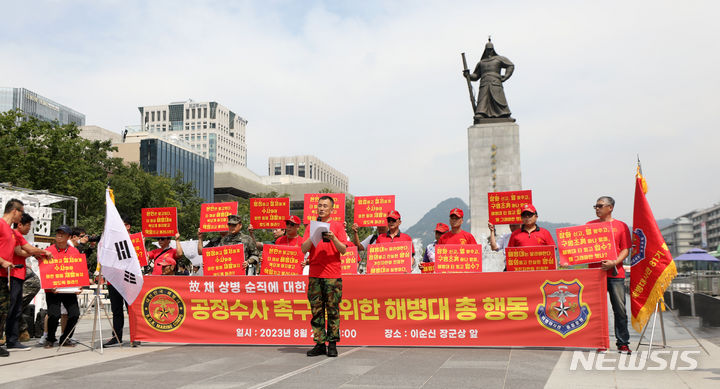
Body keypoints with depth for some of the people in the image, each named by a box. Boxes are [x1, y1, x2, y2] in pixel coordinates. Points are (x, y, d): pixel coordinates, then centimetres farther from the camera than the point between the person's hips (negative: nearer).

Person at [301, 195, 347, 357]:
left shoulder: (338, 226, 6)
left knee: (333, 310, -1)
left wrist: (333, 238, -16)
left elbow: (343, 250, 0)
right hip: (314, 275, 3)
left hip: (333, 275, -2)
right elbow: (304, 249, 5)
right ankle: (320, 343, 9)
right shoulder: (311, 226, 13)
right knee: (316, 310, 3)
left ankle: (332, 344, 6)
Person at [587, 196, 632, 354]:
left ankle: (623, 343, 9)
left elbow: (625, 250, 2)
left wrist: (614, 263, -14)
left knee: (620, 309, 0)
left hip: (615, 273, -2)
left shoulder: (621, 226, 6)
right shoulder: (589, 225, 13)